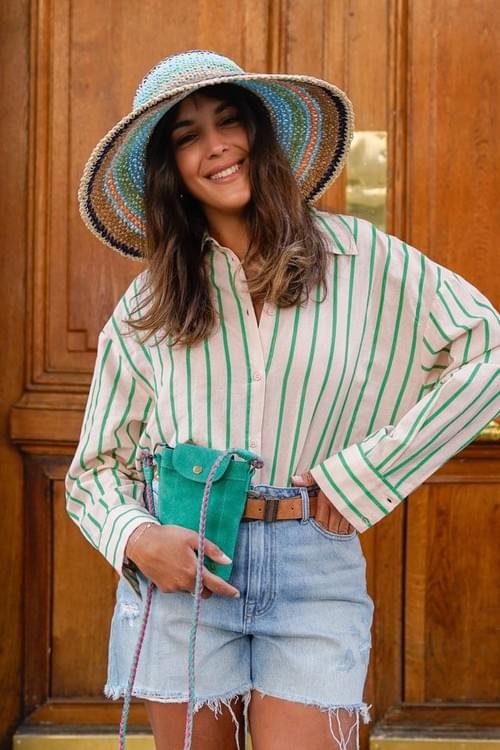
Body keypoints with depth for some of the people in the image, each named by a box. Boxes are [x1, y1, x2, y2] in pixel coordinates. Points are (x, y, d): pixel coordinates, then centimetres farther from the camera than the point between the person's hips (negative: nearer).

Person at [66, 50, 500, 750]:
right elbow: (95, 469, 9)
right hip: (181, 569, 2)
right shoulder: (148, 305, 6)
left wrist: (364, 474, -3)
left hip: (315, 578, -1)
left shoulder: (357, 254, 1)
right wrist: (137, 538, -13)